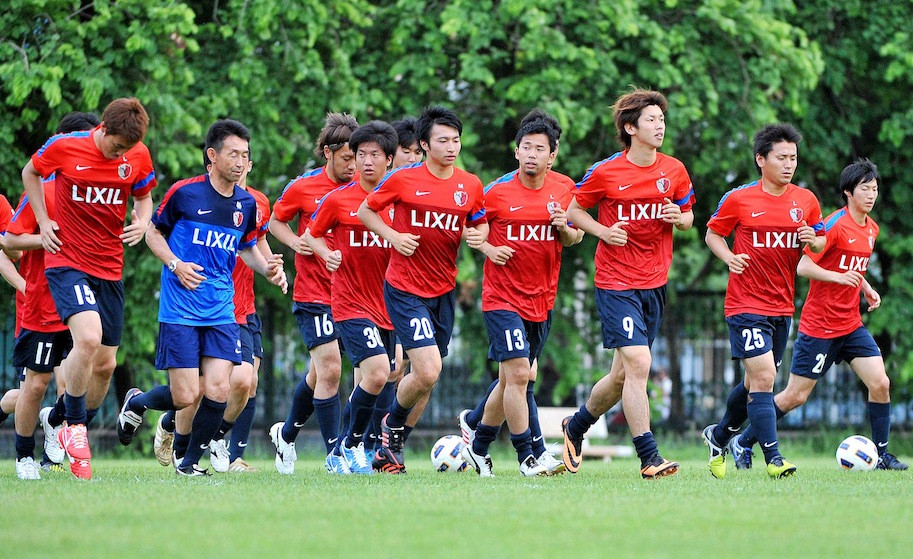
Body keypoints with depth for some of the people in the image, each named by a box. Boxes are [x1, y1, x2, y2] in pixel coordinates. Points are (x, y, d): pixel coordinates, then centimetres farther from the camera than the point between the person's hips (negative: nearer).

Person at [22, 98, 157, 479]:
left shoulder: (138, 157, -2)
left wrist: (142, 222, -6)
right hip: (67, 261, -4)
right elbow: (30, 173, 8)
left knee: (105, 364, 6)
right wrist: (44, 221, -1)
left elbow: (144, 197, 15)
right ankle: (75, 426, -8)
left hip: (110, 268, 4)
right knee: (88, 338, -27)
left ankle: (76, 432, 28)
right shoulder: (64, 147, -11)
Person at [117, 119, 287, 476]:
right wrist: (176, 264, -10)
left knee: (217, 390, -10)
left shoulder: (246, 204, 8)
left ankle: (190, 460, 12)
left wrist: (268, 269, 4)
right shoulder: (184, 192, -6)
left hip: (221, 311, 4)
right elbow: (153, 232, 6)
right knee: (186, 397, -8)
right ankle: (136, 403, 25)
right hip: (180, 309, -4)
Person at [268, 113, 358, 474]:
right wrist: (295, 242, -10)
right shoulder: (303, 187, -6)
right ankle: (335, 453, -9)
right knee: (329, 369, -14)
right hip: (313, 293, -4)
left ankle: (286, 434, 35)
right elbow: (276, 221, 9)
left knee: (320, 372, 13)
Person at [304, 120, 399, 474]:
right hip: (351, 303, -4)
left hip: (387, 305, 4)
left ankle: (341, 452, 27)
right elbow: (311, 235, 11)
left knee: (367, 385, 10)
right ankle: (353, 446, -4)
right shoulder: (339, 199, -2)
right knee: (377, 373, -21)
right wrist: (327, 254, -9)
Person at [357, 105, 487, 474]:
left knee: (423, 376, 8)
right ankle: (392, 426, 12)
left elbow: (480, 224, 17)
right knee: (428, 372, -17)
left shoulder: (470, 185, 3)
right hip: (405, 289, -5)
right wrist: (393, 236, -11)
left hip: (443, 291, 5)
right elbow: (365, 211, 4)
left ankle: (388, 450, 25)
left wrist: (478, 236, -6)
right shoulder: (403, 180, -7)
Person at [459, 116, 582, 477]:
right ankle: (526, 457, -10)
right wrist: (488, 248, -14)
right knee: (518, 373, -15)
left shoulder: (562, 193, 4)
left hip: (542, 300, 5)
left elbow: (575, 238, 14)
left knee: (511, 379, 13)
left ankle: (478, 447, 29)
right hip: (502, 296, -5)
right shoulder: (496, 192, -7)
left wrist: (565, 228, -8)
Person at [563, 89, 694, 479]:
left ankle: (575, 427, 35)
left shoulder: (674, 171, 4)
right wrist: (602, 231, -12)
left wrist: (679, 218, -7)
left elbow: (688, 218, 16)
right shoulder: (605, 173, -8)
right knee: (638, 364, -17)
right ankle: (649, 458, -15)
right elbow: (573, 209, 6)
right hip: (616, 282, -5)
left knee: (623, 374, 12)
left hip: (655, 282, 5)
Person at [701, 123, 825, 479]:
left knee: (757, 383, 14)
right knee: (763, 378, -16)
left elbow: (821, 243, 15)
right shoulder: (738, 199, -6)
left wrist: (813, 240, -8)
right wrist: (729, 258, -13)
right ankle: (773, 458, -16)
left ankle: (718, 436, 36)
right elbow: (713, 233, 6)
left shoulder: (805, 201, 5)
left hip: (782, 307, 5)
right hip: (746, 306, -5)